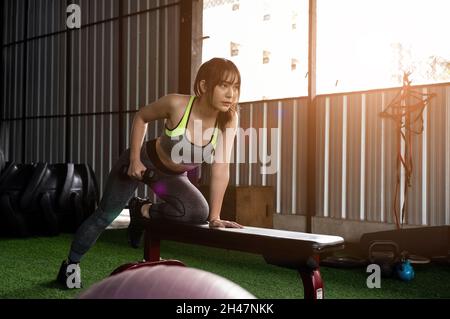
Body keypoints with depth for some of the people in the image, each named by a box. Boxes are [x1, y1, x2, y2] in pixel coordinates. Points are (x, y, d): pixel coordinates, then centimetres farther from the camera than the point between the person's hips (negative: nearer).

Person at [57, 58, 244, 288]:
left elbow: (221, 168, -23)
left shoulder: (229, 119, -24)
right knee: (105, 215, 2)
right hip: (143, 162, -3)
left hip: (173, 177, 3)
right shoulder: (176, 104, -30)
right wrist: (134, 159, -14)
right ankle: (71, 263, 28)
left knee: (199, 212, -21)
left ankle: (142, 211, 6)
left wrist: (214, 216, -24)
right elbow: (141, 117, -10)